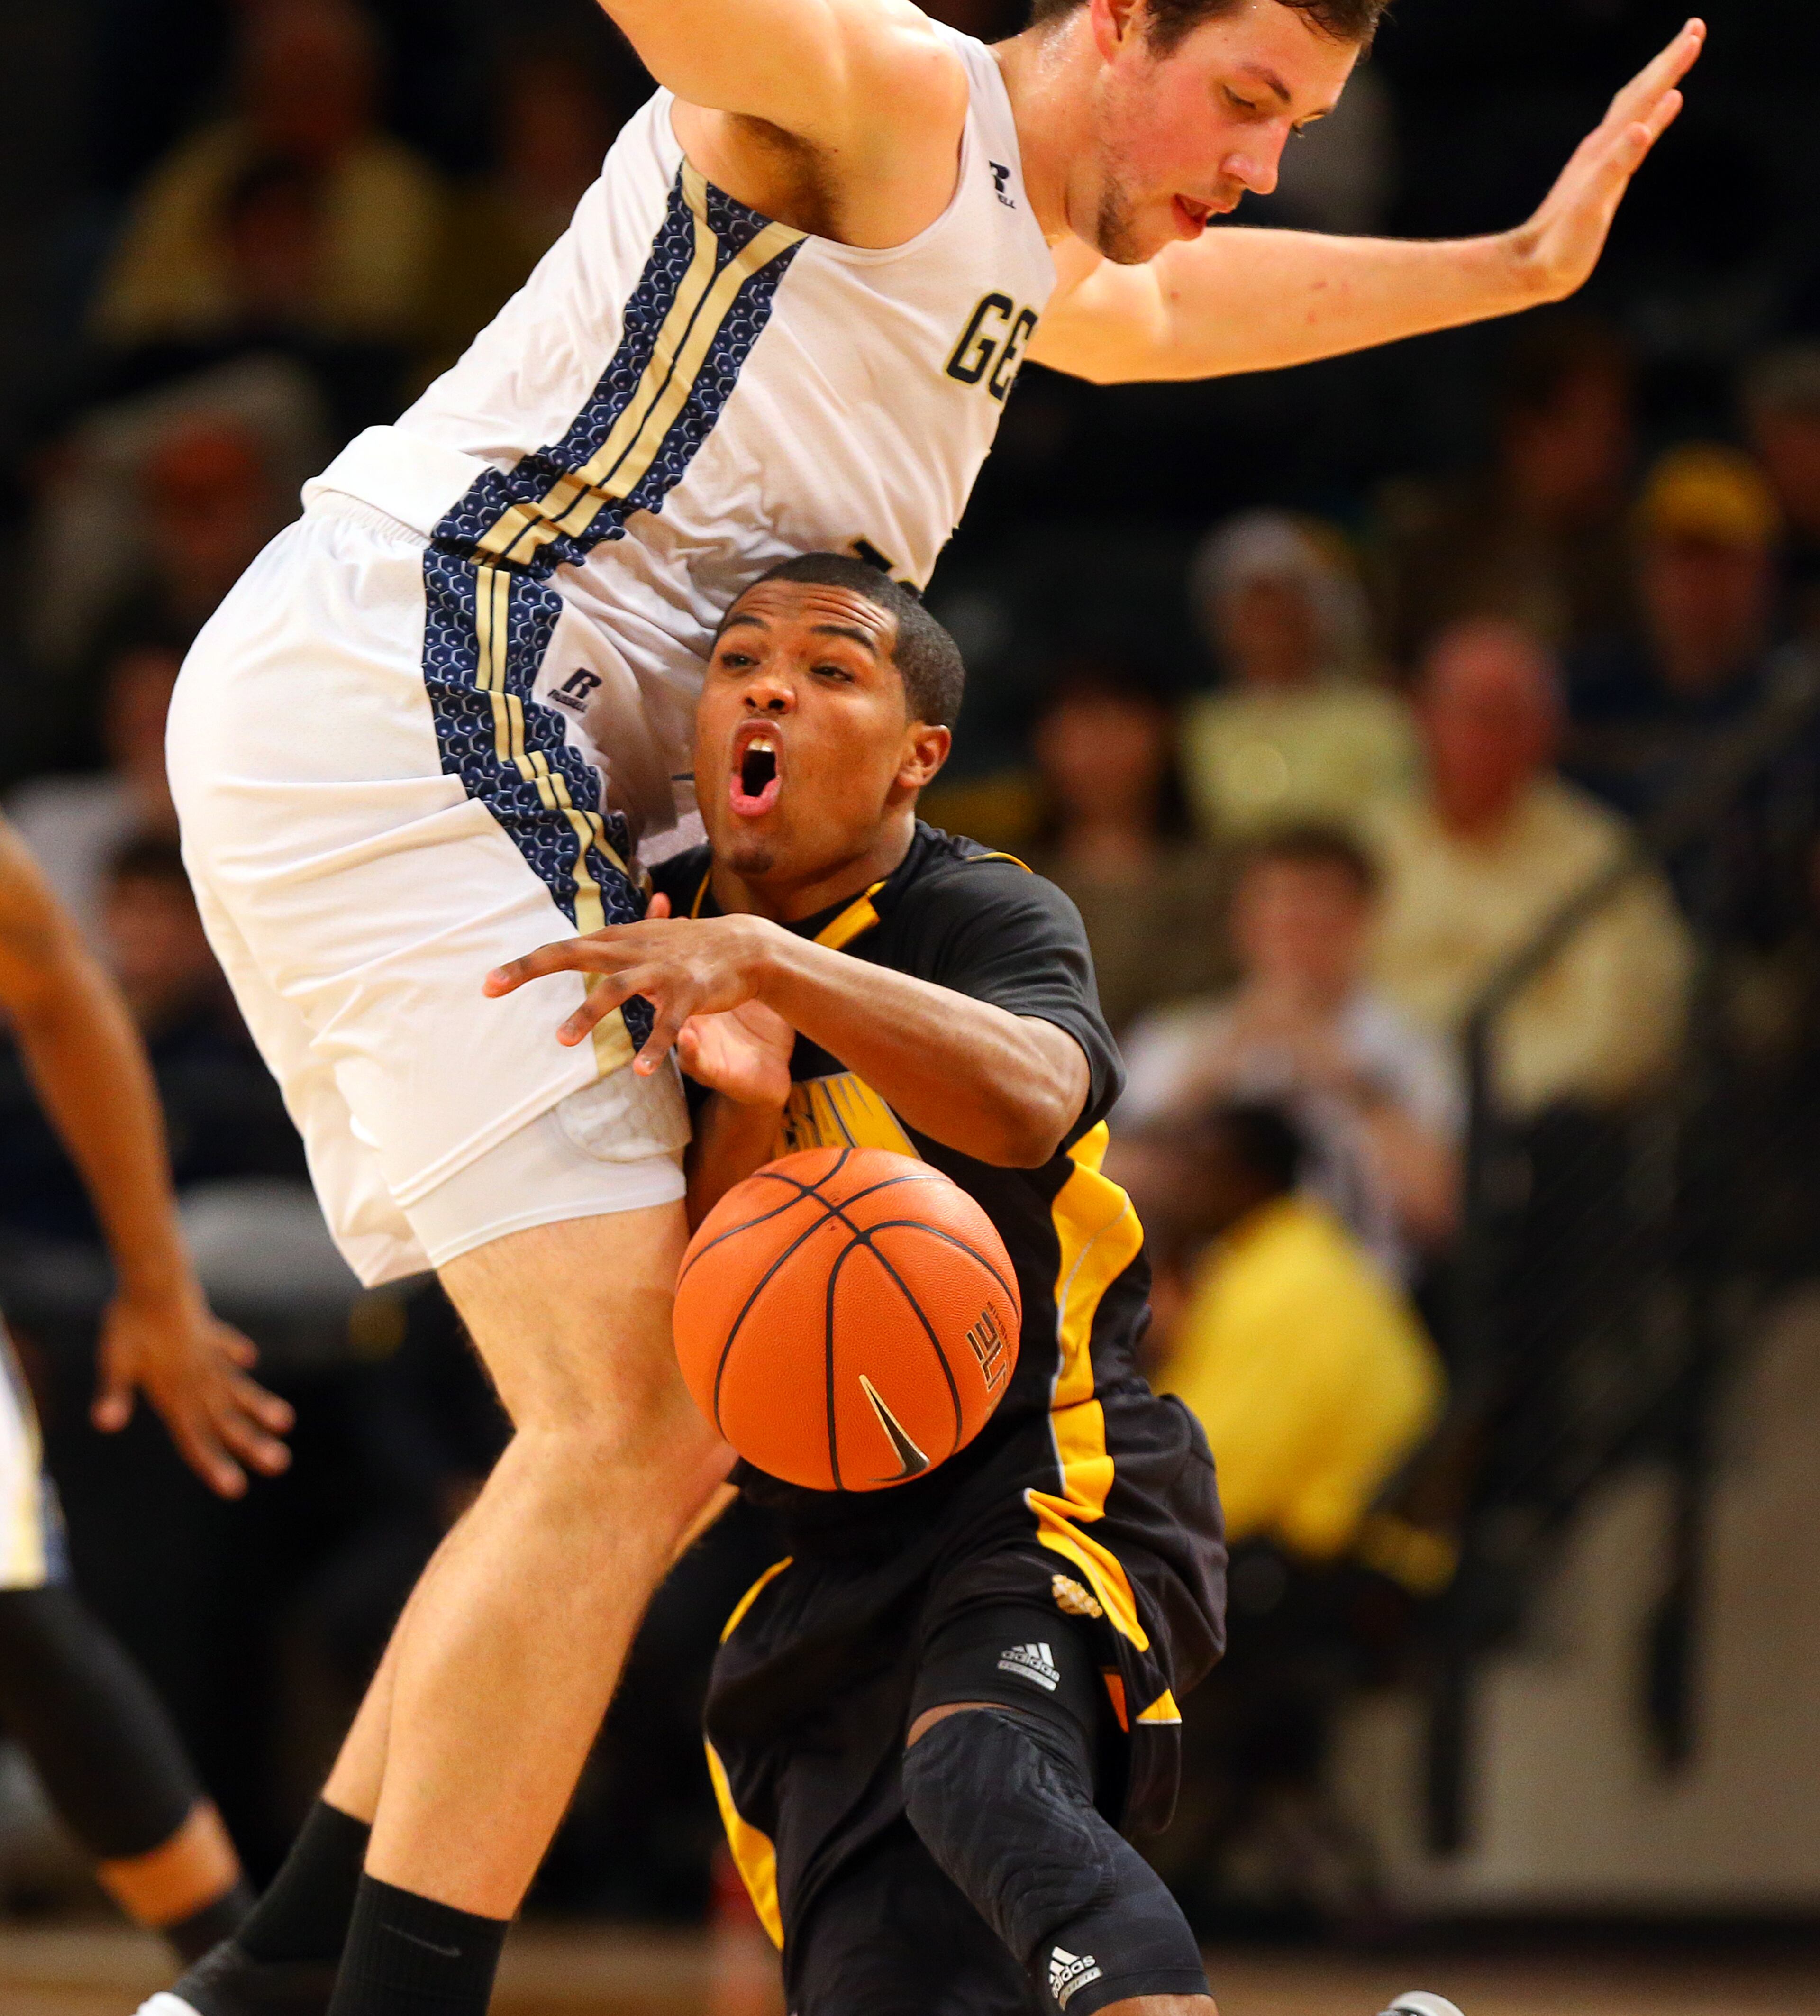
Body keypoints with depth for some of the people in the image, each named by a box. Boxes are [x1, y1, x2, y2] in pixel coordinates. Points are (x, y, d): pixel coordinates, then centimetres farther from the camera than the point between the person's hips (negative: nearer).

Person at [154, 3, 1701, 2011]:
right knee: (625, 1437, -18)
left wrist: (1518, 263, 50)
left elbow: (1157, 314, 49)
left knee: (671, 1445, 12)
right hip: (407, 698, -11)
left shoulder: (1012, 245, 25)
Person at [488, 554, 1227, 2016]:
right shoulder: (639, 953, 5)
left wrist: (765, 960, -45)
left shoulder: (988, 916, -10)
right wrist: (745, 1112, -21)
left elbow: (1026, 1105, -35)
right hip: (822, 1562, 6)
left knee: (975, 1776, -37)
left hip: (1046, 1490, -6)